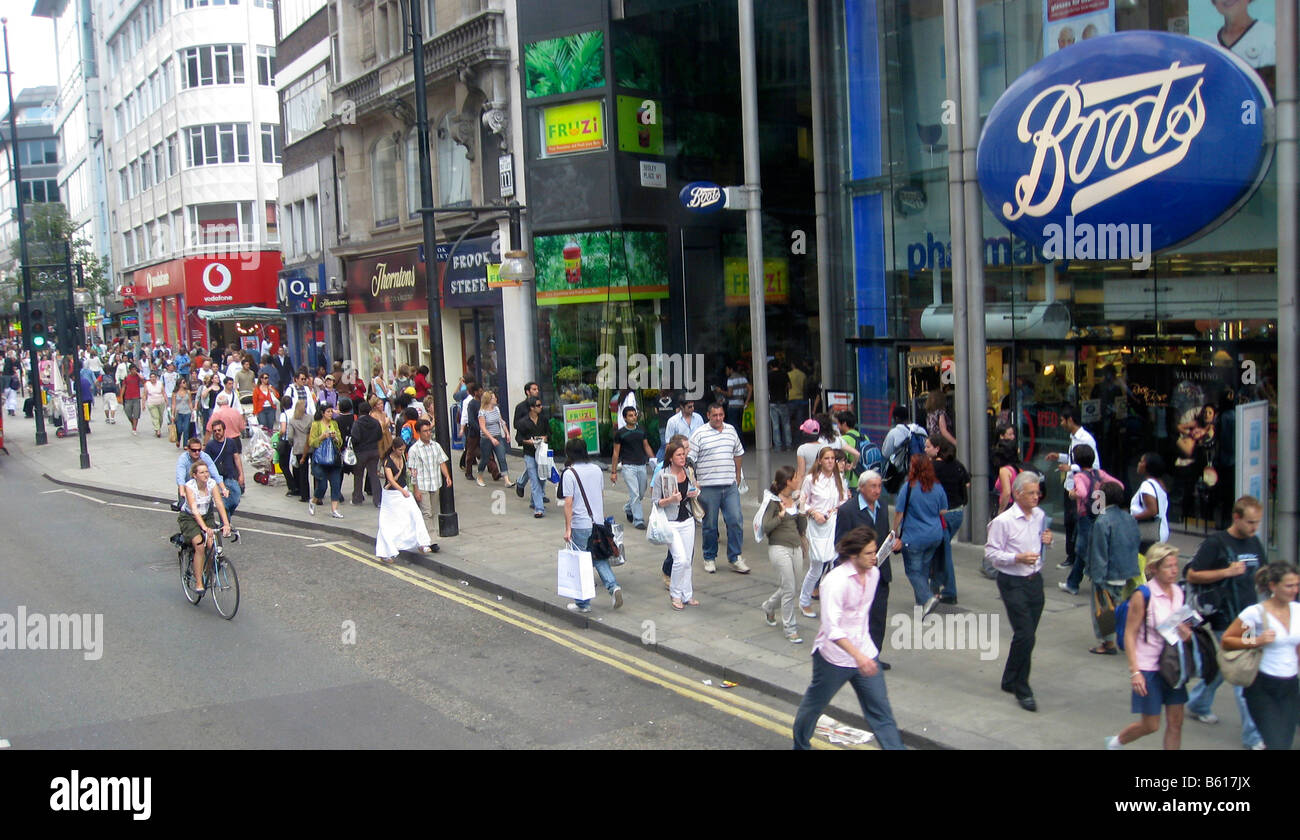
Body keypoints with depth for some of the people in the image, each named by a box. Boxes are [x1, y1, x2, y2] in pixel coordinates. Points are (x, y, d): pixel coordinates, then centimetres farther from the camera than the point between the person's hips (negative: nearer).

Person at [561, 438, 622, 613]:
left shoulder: (569, 473, -12)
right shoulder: (596, 469, 6)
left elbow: (568, 503, -14)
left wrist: (567, 528, -11)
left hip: (580, 526, -5)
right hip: (598, 523, 5)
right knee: (600, 559, 16)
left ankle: (583, 603, 12)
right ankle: (613, 587, -5)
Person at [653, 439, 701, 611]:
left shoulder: (688, 473, 6)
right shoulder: (661, 475, -11)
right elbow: (654, 502, -9)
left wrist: (694, 494, 0)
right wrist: (670, 499, -25)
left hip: (688, 521, 5)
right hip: (670, 523, -5)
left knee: (687, 560, 8)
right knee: (681, 559, -13)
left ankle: (687, 595, 19)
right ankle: (675, 595, 5)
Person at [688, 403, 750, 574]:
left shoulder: (731, 430, 11)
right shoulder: (699, 434, -5)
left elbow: (738, 454, 22)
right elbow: (689, 460, -5)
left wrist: (738, 476, 20)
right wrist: (692, 483, -10)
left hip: (730, 485, 4)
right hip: (708, 487, -4)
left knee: (735, 521, -2)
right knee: (710, 525, 5)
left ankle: (735, 558, 8)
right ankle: (710, 558, 20)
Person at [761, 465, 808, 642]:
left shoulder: (795, 499, 8)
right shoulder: (773, 501, -11)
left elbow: (802, 529, 11)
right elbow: (765, 528, -15)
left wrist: (803, 512, -3)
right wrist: (781, 514, -21)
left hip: (796, 548, 7)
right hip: (779, 548, -7)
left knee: (787, 587, 16)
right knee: (789, 590, -6)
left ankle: (769, 607, 44)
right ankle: (790, 629, 6)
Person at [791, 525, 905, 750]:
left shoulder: (873, 573, 1)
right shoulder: (836, 580, -23)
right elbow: (831, 628, -30)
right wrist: (857, 655, -39)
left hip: (865, 653, 6)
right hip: (834, 655, -5)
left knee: (881, 712, 1)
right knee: (814, 704, 16)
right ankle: (801, 745, 41)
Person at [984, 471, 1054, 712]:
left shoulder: (1040, 516, 7)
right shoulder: (1003, 521, -13)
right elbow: (991, 552, -12)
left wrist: (1047, 541, 0)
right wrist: (1017, 558, -23)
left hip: (1035, 581, 7)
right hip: (1013, 583, -7)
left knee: (1027, 635, 12)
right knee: (1025, 634, -11)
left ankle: (1010, 681, 29)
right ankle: (1022, 691, 1)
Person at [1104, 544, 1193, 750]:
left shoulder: (1179, 593, 3)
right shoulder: (1143, 596, -15)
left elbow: (1182, 626, 15)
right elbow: (1130, 634, -13)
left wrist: (1187, 634, -9)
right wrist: (1134, 671, -18)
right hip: (1148, 668, -6)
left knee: (1175, 722, 6)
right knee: (1151, 725, 3)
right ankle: (1116, 742, 31)